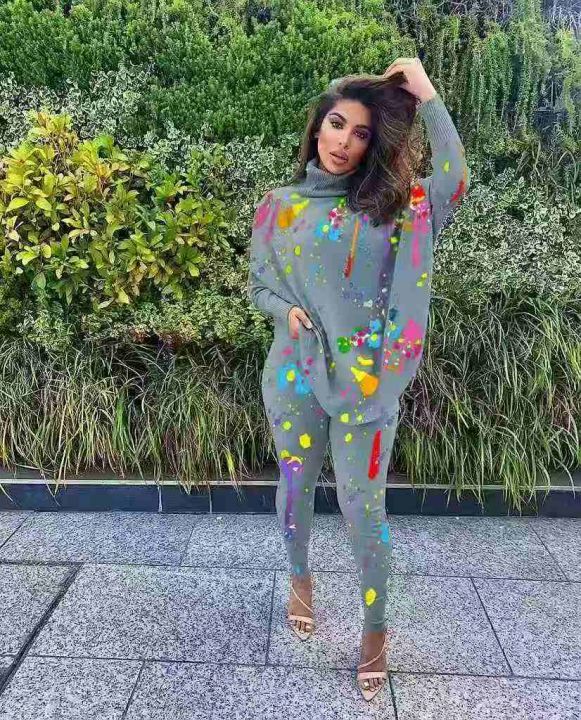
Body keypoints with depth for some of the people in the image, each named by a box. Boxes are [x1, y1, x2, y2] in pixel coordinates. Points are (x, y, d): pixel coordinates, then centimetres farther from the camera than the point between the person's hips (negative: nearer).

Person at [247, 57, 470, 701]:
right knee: (295, 486, 17)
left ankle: (374, 628, 28)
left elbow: (453, 183, -18)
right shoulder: (278, 207, 3)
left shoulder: (390, 202, -1)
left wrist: (426, 96, -14)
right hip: (295, 373, 2)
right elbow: (258, 283, 10)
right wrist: (288, 310, -10)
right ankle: (300, 579, 46)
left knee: (362, 505, 5)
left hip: (365, 377, -2)